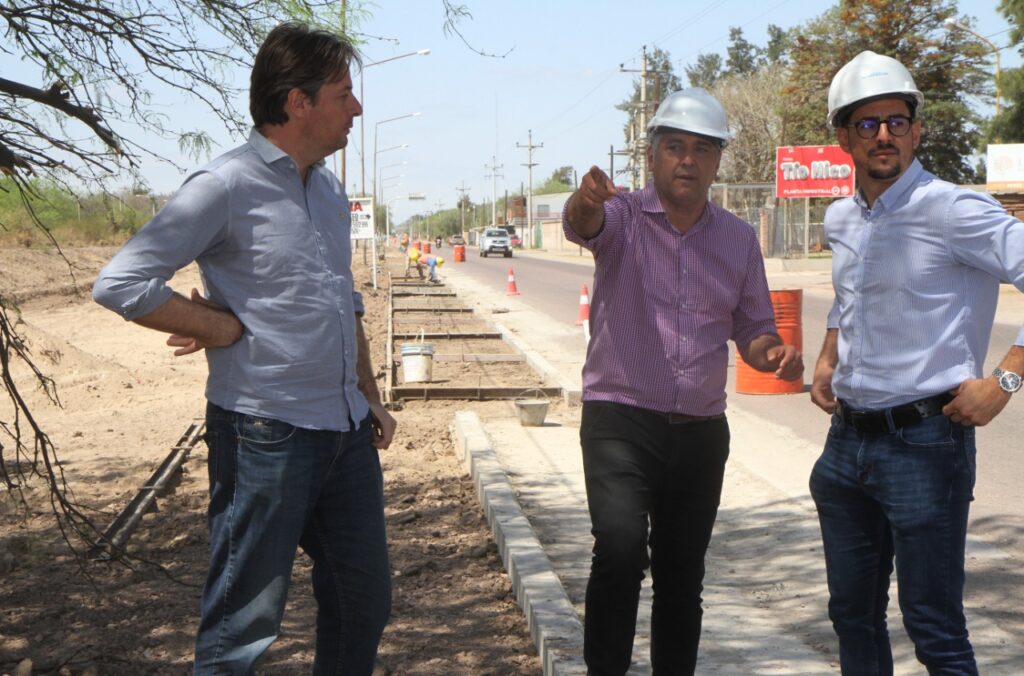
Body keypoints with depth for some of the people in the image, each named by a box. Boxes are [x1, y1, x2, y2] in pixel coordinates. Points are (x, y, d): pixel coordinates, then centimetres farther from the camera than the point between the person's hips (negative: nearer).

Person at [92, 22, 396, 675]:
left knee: (365, 600, 16)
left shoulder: (330, 189, 14)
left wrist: (370, 396, 21)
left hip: (347, 432, 8)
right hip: (267, 435, -8)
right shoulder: (226, 186, -12)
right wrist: (223, 327, -12)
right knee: (246, 622, 1)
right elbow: (120, 283, -17)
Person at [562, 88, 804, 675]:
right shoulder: (623, 217, -2)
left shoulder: (739, 238, 9)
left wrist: (774, 354, -9)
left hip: (702, 431, 4)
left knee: (683, 576, 11)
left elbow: (753, 331, 15)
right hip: (620, 421, -4)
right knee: (619, 547, -23)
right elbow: (582, 224, -26)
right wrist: (587, 198, -50)